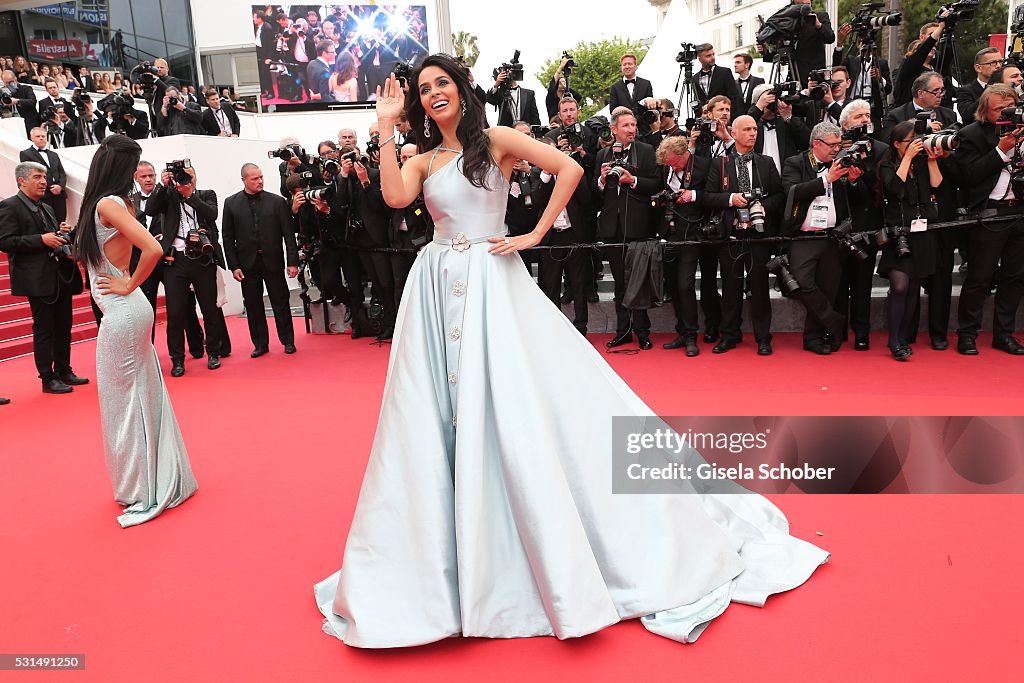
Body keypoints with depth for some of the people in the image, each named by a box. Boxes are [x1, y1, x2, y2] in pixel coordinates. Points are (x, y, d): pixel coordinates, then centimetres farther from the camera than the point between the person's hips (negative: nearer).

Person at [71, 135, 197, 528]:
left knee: (126, 401, 1)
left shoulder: (107, 204, -14)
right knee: (140, 397, 15)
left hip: (122, 314, -9)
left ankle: (145, 494, 14)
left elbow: (153, 249, -25)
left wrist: (129, 286, -15)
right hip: (125, 314, 9)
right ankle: (158, 480, 29)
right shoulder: (114, 203, 10)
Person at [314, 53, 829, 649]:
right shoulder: (421, 159, 14)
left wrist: (536, 234, -10)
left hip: (493, 284, -4)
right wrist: (386, 127, -3)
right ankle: (450, 556, 22)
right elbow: (395, 197, -8)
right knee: (440, 410, 6)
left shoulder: (495, 141, 3)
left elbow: (570, 168, -7)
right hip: (438, 292, 5)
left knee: (519, 403, -5)